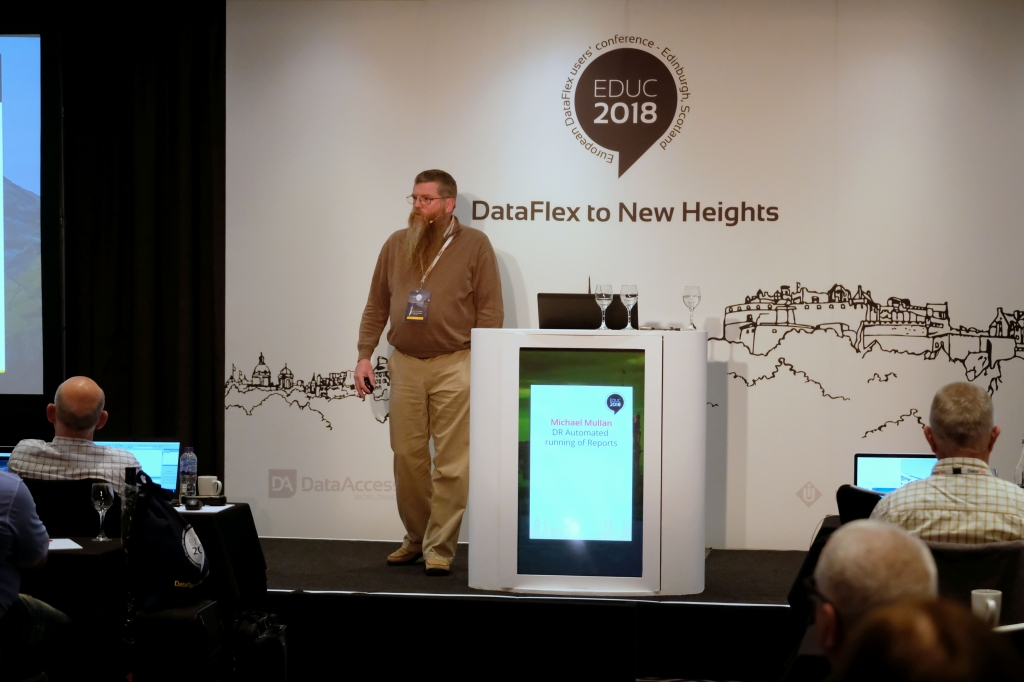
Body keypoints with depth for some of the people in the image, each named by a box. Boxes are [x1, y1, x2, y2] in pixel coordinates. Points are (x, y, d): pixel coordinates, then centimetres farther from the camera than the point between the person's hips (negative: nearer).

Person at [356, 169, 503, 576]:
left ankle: (439, 549, 2)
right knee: (407, 457, 7)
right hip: (405, 365, 4)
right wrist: (364, 356, 8)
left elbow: (491, 310, -2)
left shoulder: (474, 245, 0)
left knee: (450, 463, -4)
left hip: (454, 367, -4)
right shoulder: (396, 245, 12)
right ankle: (415, 539, 22)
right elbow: (376, 306, 15)